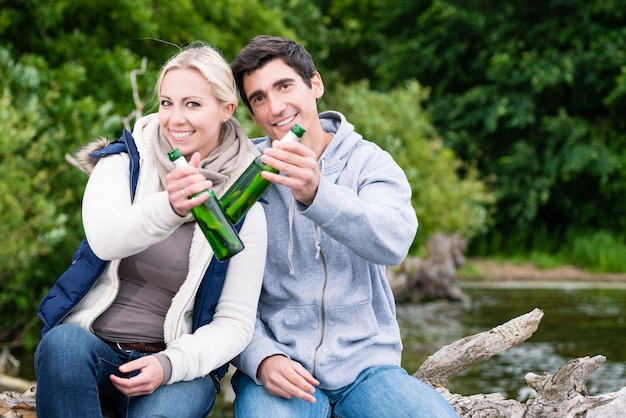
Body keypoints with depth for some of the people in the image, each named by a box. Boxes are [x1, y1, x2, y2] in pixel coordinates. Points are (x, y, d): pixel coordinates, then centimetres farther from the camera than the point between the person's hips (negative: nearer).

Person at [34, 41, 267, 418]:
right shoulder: (124, 163, 2)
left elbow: (235, 323, -1)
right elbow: (103, 239, -21)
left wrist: (171, 364, -20)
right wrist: (169, 208, -41)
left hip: (176, 363, -1)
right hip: (93, 345, 2)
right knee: (63, 343, -33)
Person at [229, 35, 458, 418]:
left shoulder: (368, 163, 3)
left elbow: (393, 242, -18)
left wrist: (316, 195, -36)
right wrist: (261, 358, -18)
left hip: (367, 366, 1)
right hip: (280, 367, -1)